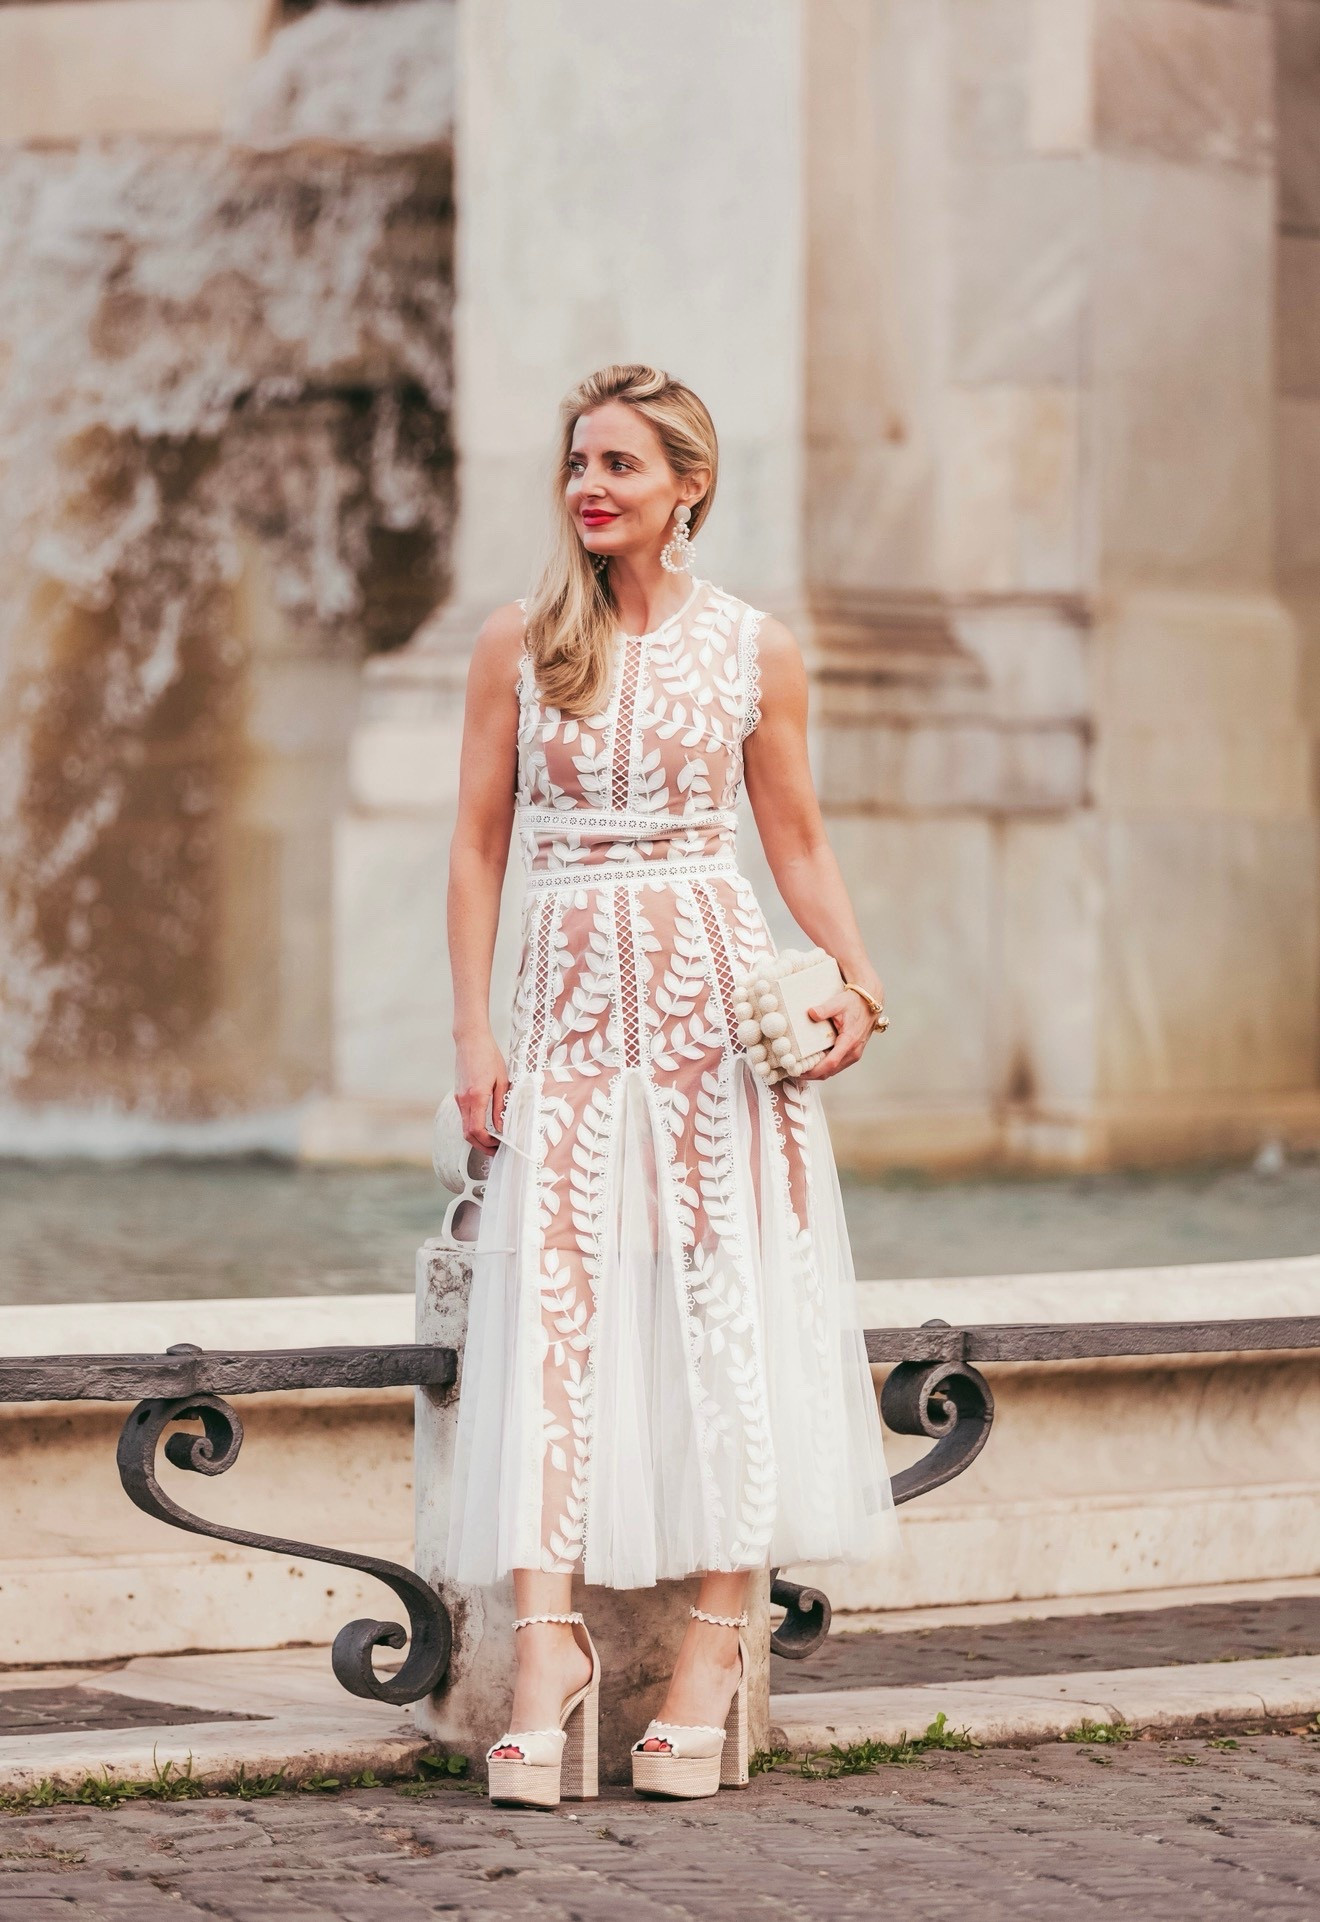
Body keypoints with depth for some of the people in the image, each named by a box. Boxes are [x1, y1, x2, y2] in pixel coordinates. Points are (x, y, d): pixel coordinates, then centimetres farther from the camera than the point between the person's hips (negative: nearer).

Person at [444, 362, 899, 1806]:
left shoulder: (754, 649, 5)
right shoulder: (517, 644, 6)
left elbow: (798, 842, 11)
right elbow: (477, 846, 7)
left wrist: (856, 981, -5)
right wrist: (471, 1030, 0)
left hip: (715, 987, -1)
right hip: (569, 996, 1)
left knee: (724, 1297, -3)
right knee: (552, 1297, -10)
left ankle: (717, 1632, 2)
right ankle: (547, 1637, -16)